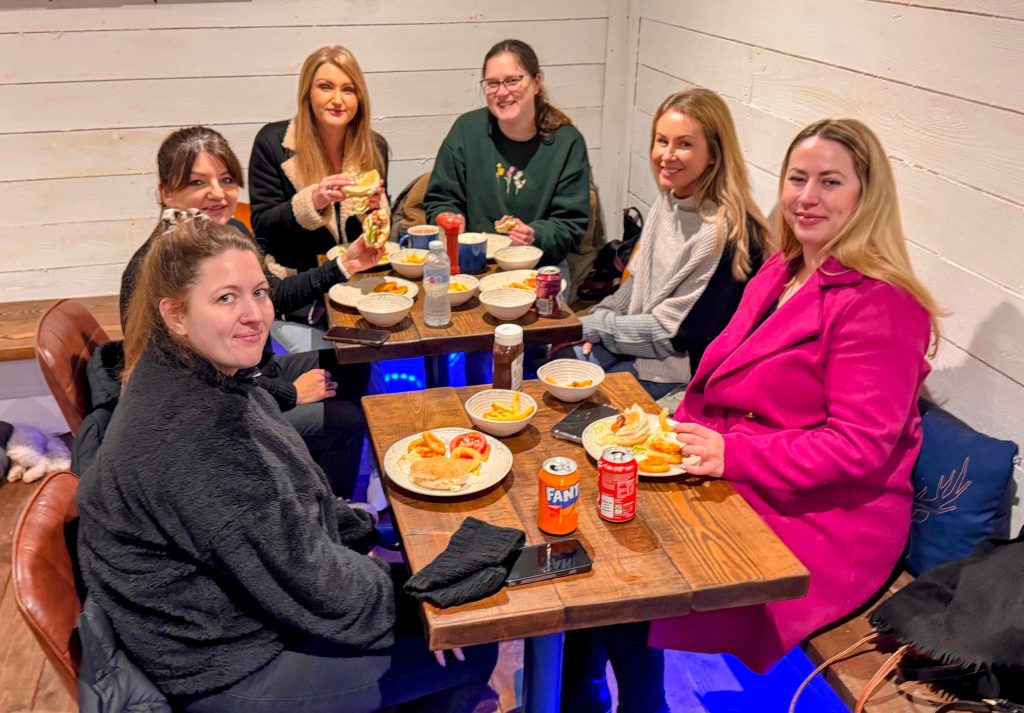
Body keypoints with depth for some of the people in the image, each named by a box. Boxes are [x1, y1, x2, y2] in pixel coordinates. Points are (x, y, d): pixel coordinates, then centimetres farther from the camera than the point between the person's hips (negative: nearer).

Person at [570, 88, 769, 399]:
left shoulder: (727, 233, -24)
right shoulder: (669, 202, 2)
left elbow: (675, 333, -20)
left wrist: (590, 326, -13)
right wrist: (597, 322, -3)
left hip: (675, 371, -7)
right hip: (636, 340, 8)